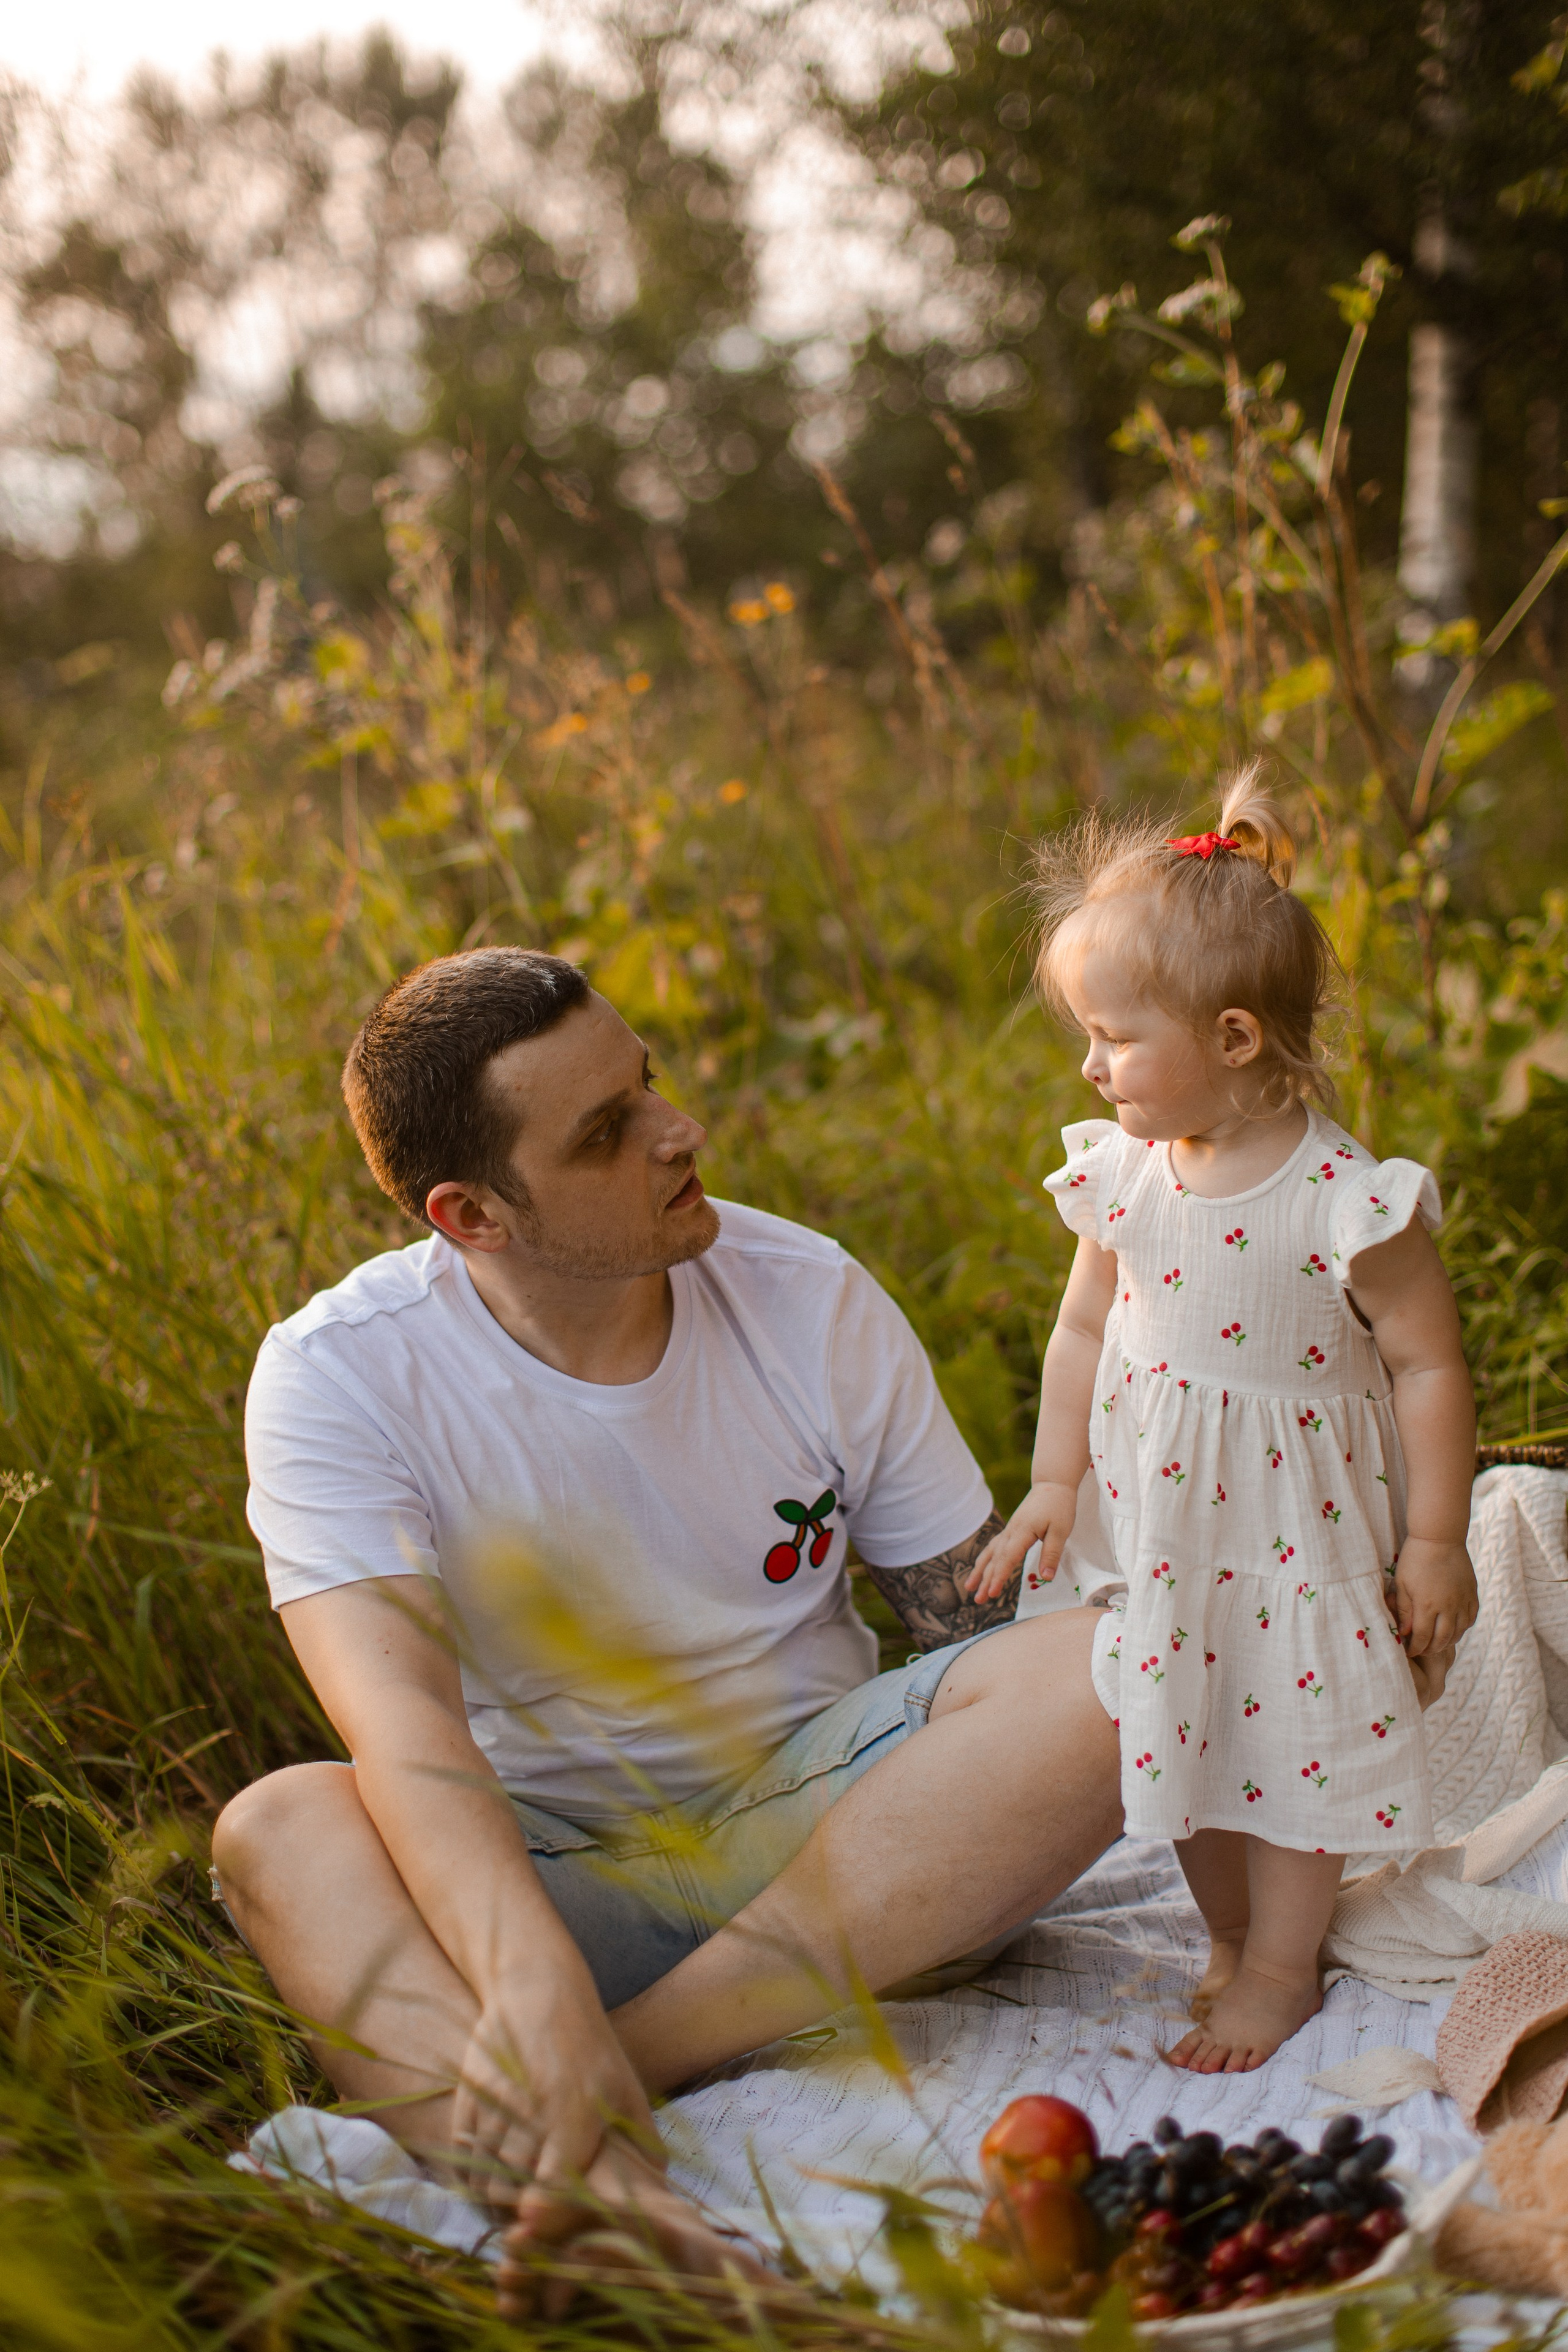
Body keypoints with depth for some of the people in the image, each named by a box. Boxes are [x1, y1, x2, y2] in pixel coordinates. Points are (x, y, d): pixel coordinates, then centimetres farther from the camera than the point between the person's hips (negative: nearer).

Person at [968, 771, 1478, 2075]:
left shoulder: (1348, 1201, -22)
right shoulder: (1122, 1179, -6)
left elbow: (1430, 1367, -14)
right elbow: (1085, 1333, 7)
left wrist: (1436, 1541, -10)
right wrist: (1053, 1486, 10)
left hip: (1300, 1530, -5)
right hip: (1160, 1521, 5)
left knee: (1293, 1743, 8)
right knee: (1184, 1736, 15)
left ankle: (1280, 1969, 27)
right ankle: (1231, 1941, 36)